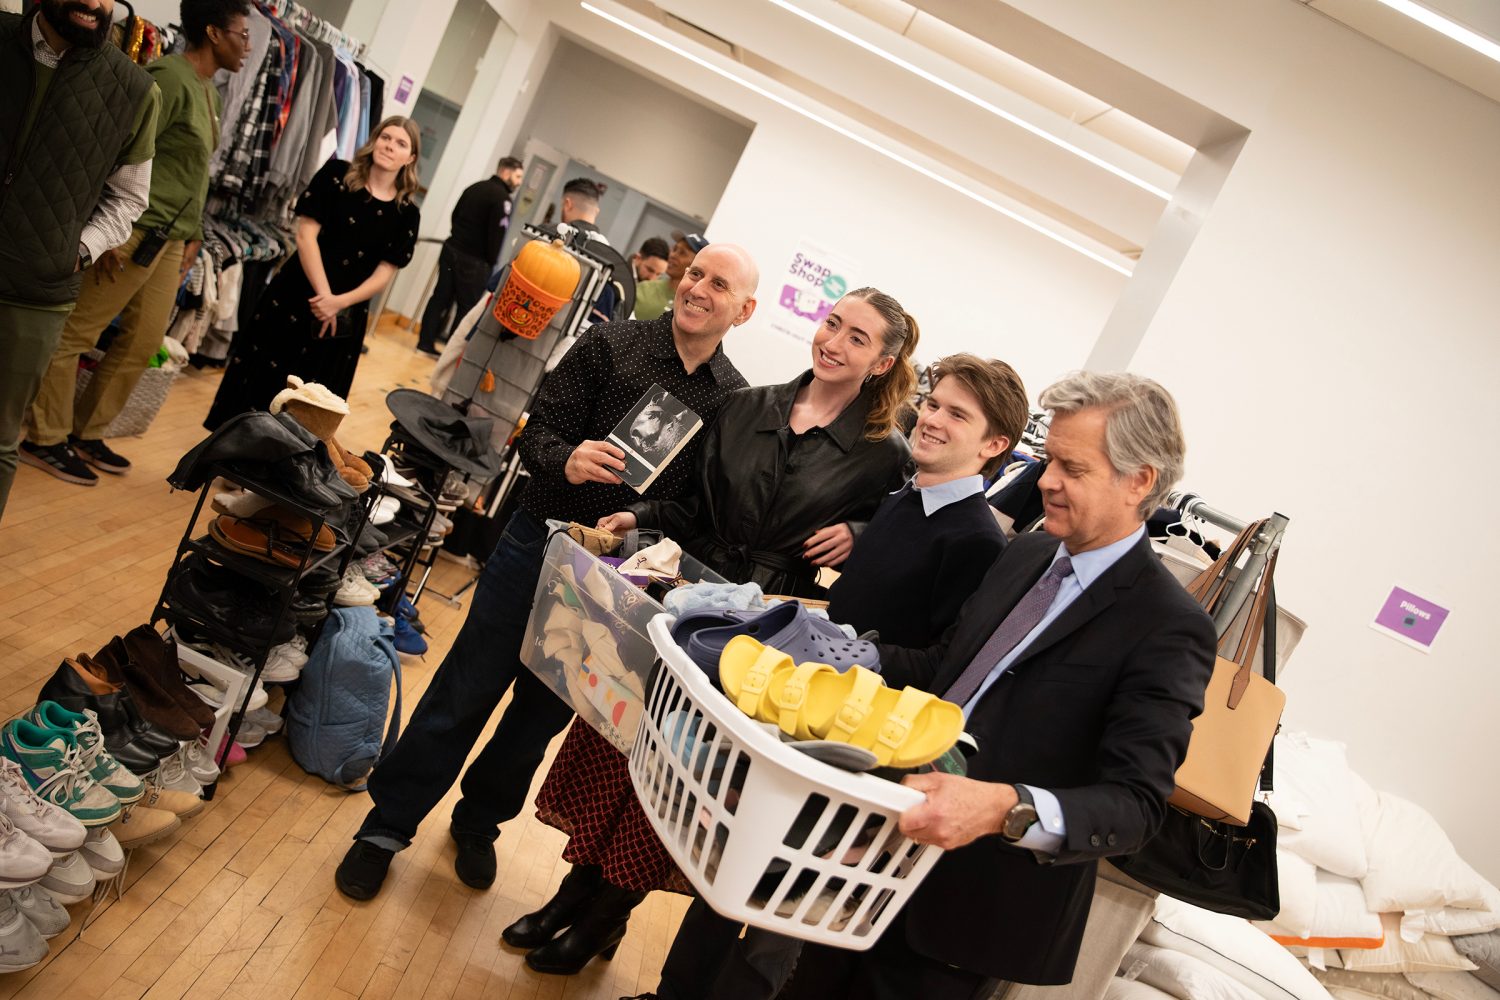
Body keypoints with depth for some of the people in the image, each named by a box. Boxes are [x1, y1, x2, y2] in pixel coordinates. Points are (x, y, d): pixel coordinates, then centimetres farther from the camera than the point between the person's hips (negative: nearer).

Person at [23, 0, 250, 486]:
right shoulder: (170, 77, -13)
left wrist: (192, 234, 17)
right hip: (137, 232, -10)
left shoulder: (209, 91, 16)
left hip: (170, 240, 10)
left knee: (143, 342, 14)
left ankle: (87, 434, 26)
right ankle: (45, 440, 10)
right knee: (75, 333, 1)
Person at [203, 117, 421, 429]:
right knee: (260, 375, 8)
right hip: (295, 296, -1)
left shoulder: (407, 213, -2)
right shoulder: (336, 174, -4)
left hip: (345, 316, 1)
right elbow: (306, 234, -10)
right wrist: (323, 294, -19)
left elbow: (385, 272, -5)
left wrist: (339, 302, -18)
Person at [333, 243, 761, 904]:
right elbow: (536, 431, -8)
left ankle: (478, 822, 41)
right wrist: (567, 460, -28)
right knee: (464, 692, 6)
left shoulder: (735, 399, -1)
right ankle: (388, 824, 26)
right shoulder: (612, 344, -6)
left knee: (542, 712, 17)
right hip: (541, 545, -2)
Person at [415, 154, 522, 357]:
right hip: (473, 259, -8)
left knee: (441, 296, 12)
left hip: (451, 249, 8)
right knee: (468, 306, 0)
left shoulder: (474, 188, 13)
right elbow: (497, 234, -18)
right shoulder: (502, 197, -14)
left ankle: (425, 342, 17)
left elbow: (456, 215, 20)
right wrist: (492, 263, -9)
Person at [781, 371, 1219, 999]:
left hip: (974, 911, -6)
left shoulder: (1168, 631, -19)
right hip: (891, 850, 7)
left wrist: (1008, 808, -41)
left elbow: (1136, 804, -25)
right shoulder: (1026, 555, 5)